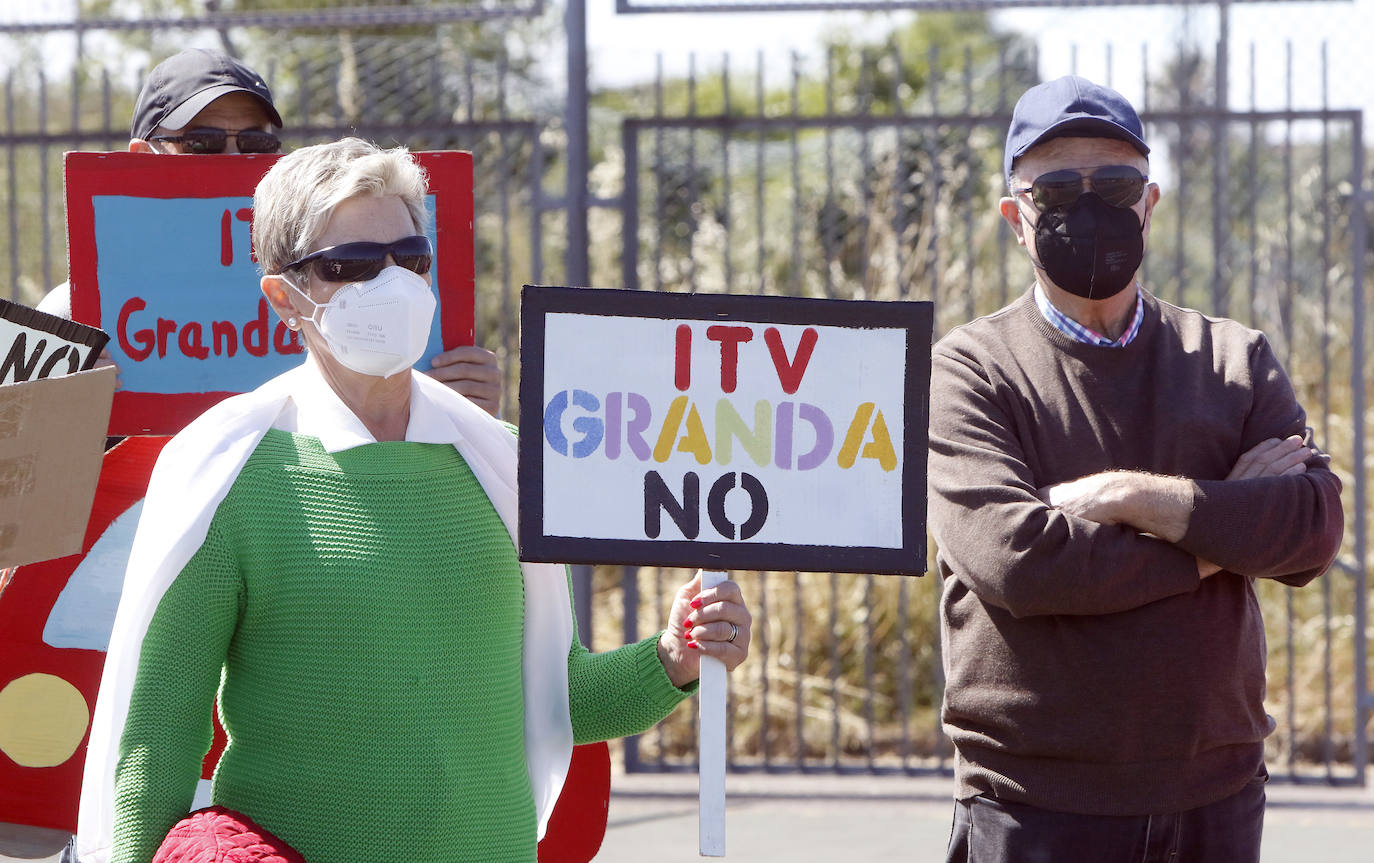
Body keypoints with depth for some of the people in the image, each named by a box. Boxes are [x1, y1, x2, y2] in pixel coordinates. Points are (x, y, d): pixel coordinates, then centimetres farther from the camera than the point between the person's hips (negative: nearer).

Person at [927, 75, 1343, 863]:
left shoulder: (1235, 361, 10)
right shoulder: (970, 371, -1)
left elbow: (1316, 528, -5)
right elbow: (1015, 559, -16)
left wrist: (1135, 498, -13)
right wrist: (1215, 538, -8)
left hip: (1217, 796, 3)